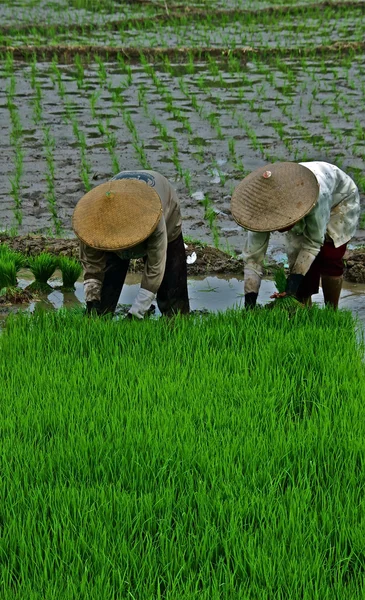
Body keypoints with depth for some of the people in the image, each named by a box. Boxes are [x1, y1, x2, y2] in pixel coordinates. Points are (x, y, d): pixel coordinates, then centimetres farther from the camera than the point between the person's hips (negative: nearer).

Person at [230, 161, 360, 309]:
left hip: (340, 198, -3)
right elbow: (252, 257, -30)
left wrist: (295, 280, -38)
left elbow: (313, 242, -33)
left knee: (329, 259, -15)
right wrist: (249, 303, -36)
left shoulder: (315, 193, -47)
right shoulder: (264, 207, -35)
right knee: (298, 262, -11)